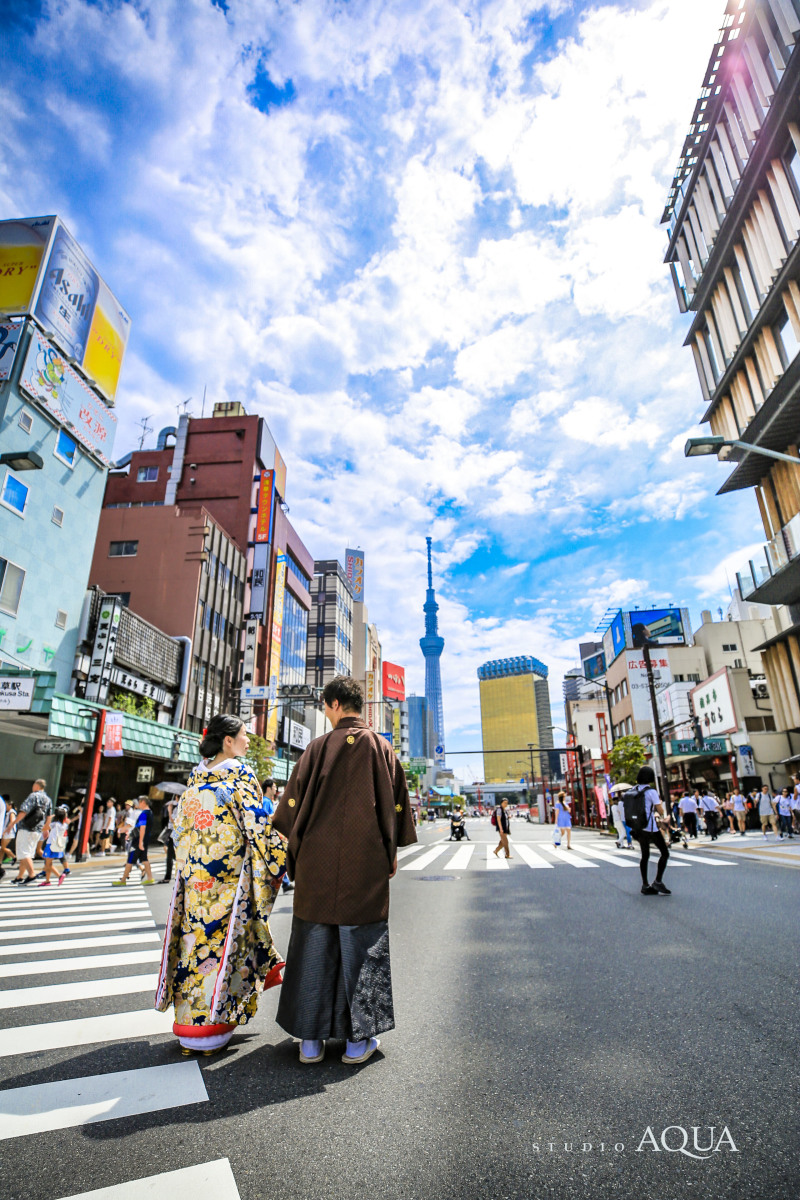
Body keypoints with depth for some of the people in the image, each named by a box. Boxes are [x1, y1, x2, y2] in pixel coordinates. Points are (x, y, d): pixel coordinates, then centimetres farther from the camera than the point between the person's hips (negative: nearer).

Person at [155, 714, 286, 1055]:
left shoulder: (196, 775, 8)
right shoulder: (240, 773, -12)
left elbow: (179, 823, 15)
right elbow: (256, 823, -15)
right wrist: (282, 857, -7)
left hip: (194, 874, 6)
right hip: (229, 876, -6)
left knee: (196, 933, 13)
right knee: (223, 936, 4)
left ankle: (190, 1014, 24)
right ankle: (209, 1025, 14)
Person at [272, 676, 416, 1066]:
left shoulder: (319, 748, -5)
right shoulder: (381, 748, -1)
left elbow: (292, 805, -2)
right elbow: (395, 807, 3)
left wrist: (295, 849, 11)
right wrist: (391, 854, 13)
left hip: (319, 863, 0)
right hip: (367, 865, 1)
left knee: (314, 946, 12)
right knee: (362, 946, 11)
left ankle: (311, 1039, 22)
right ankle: (358, 1039, 20)